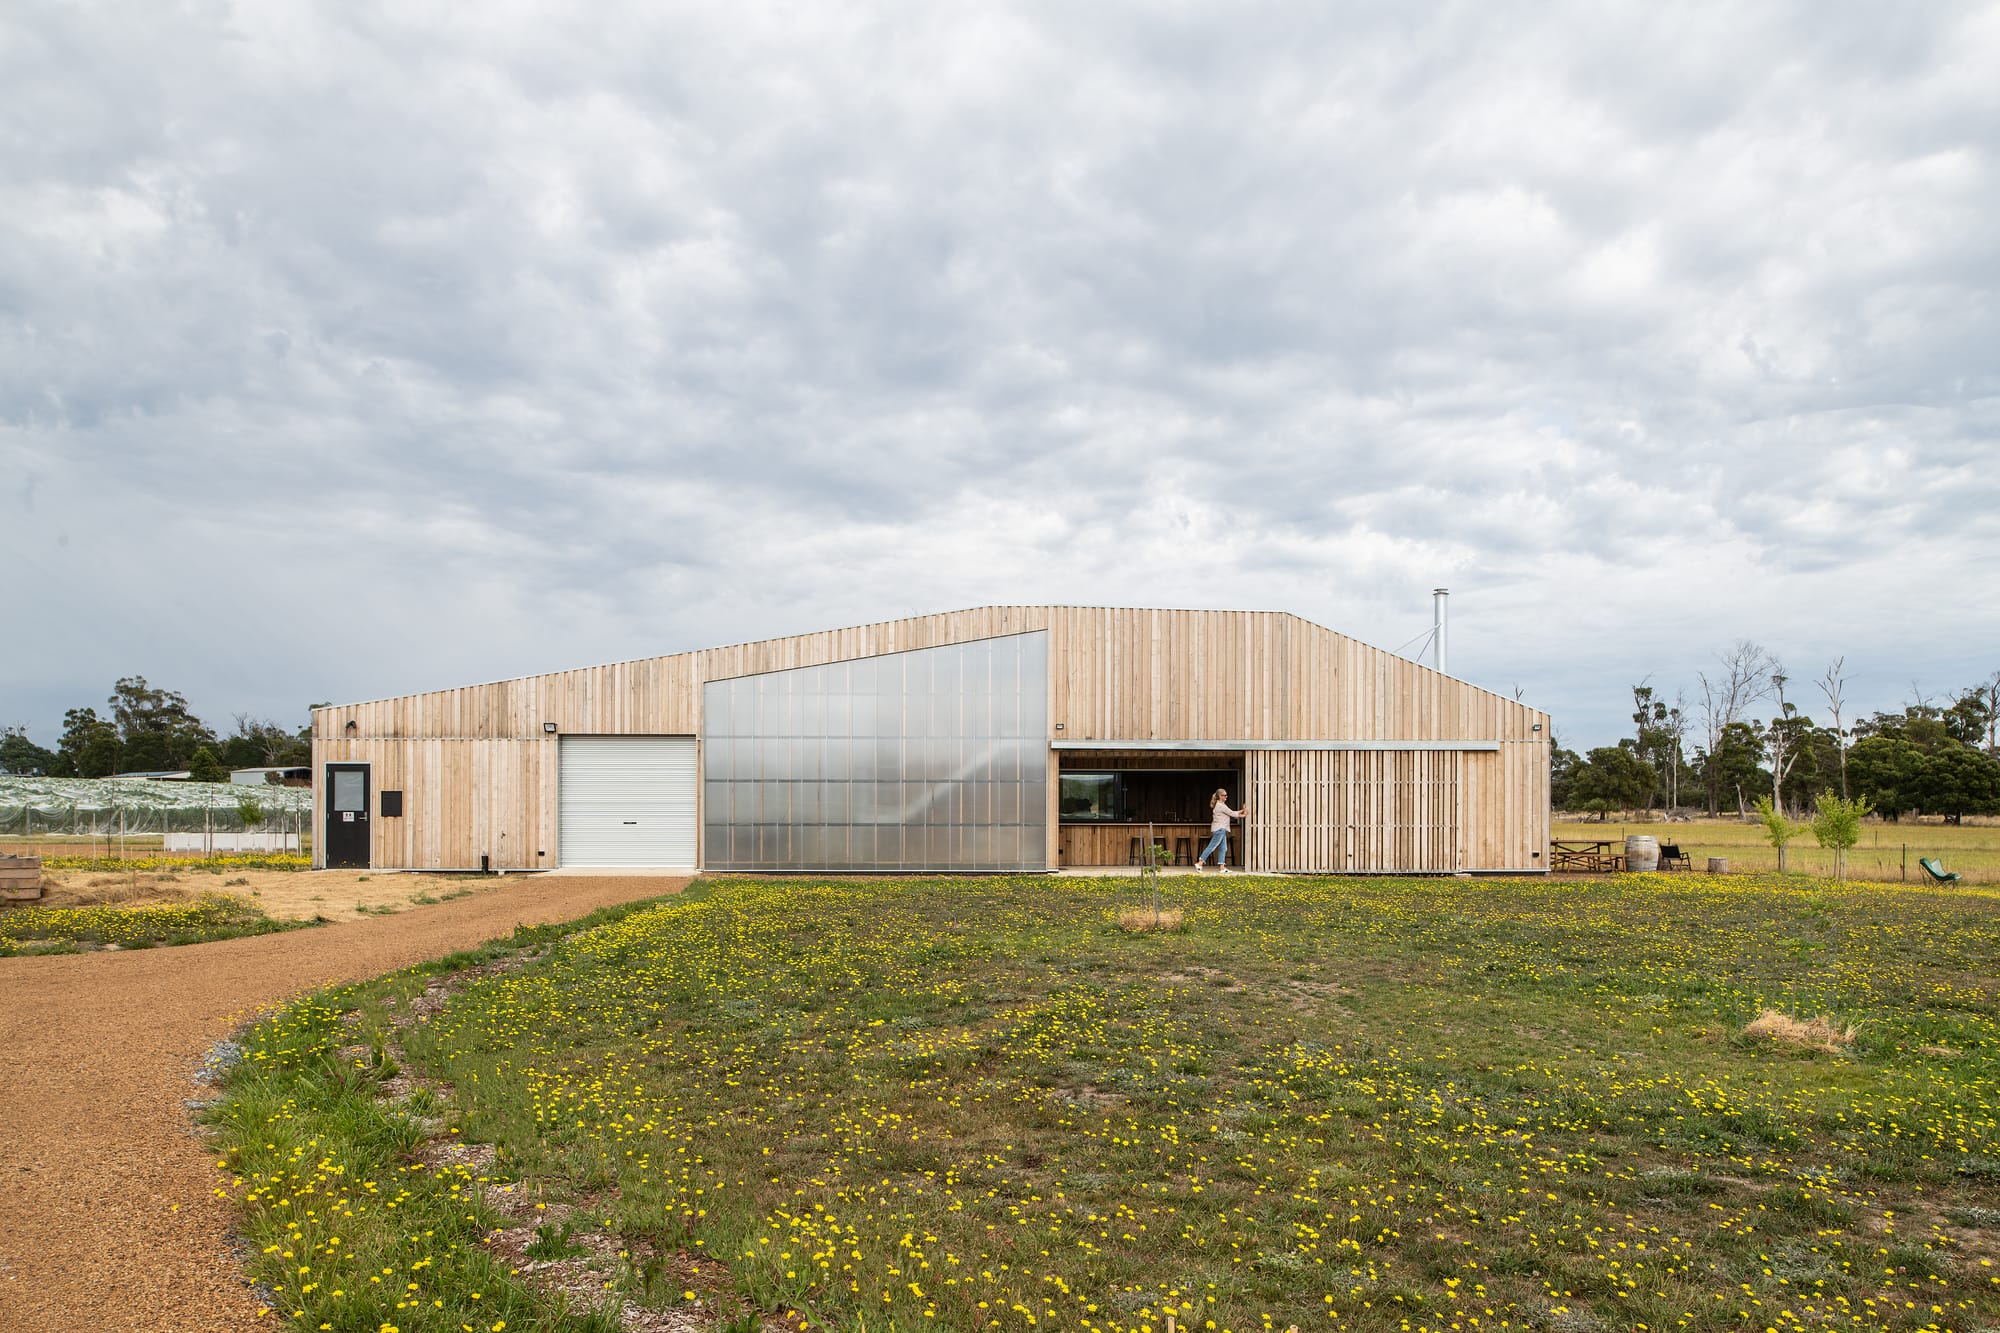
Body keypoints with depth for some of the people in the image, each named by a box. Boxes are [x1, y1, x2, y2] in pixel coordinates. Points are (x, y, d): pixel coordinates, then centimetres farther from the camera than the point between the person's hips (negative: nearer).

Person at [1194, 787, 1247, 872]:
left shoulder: (1221, 805, 17)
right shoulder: (1221, 806, -14)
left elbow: (1231, 814, 16)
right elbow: (1232, 814, -11)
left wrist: (1242, 812, 7)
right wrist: (1243, 811, 0)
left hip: (1221, 830, 11)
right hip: (1219, 829, -11)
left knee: (1223, 848, 8)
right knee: (1211, 847, -10)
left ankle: (1222, 867, 7)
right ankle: (1199, 863, -9)